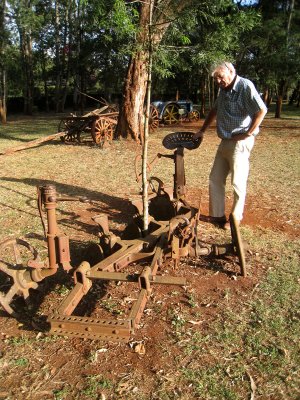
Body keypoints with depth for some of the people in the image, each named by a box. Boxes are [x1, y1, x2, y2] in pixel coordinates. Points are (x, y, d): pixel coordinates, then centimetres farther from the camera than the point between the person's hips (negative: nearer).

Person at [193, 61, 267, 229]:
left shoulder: (245, 86, -14)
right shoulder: (223, 90, 12)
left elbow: (262, 110, -20)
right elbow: (215, 110, 25)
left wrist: (249, 133, -17)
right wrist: (202, 131, 23)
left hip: (240, 142, -9)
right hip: (225, 141, 9)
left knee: (238, 182, 1)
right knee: (215, 179, 12)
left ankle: (236, 218, 16)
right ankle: (217, 215, 23)